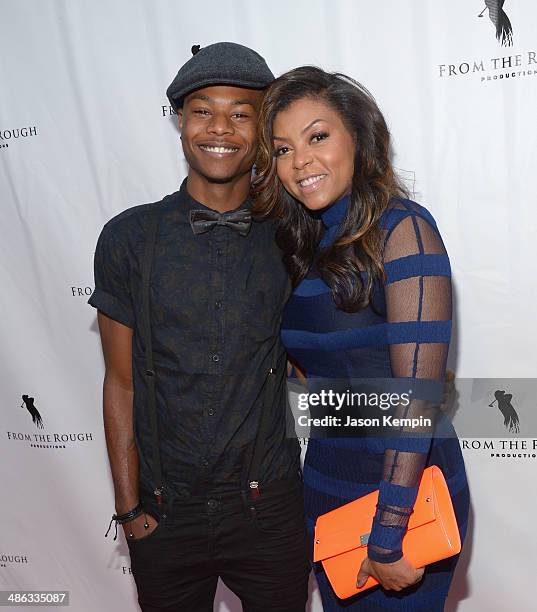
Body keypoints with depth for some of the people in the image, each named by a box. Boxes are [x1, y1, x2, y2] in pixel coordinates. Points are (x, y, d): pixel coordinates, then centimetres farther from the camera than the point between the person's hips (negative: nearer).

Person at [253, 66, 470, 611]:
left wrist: (387, 535, -20)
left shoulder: (401, 228, -17)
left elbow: (417, 391, -21)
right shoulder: (297, 244, 4)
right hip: (323, 480, 6)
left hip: (403, 488, -6)